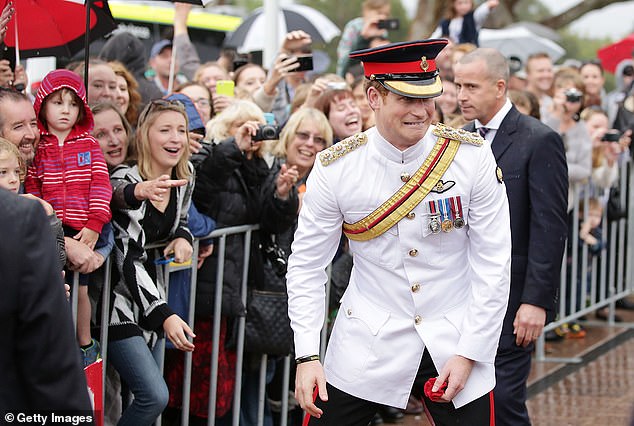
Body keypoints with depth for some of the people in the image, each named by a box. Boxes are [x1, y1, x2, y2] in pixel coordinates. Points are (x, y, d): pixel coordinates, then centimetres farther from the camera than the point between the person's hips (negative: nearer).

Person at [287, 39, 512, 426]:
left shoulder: (473, 157, -10)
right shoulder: (335, 169, -9)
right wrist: (307, 357, -9)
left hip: (455, 339, 0)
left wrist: (469, 353, -9)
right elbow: (307, 266, -2)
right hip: (368, 342, 0)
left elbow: (493, 263, -6)